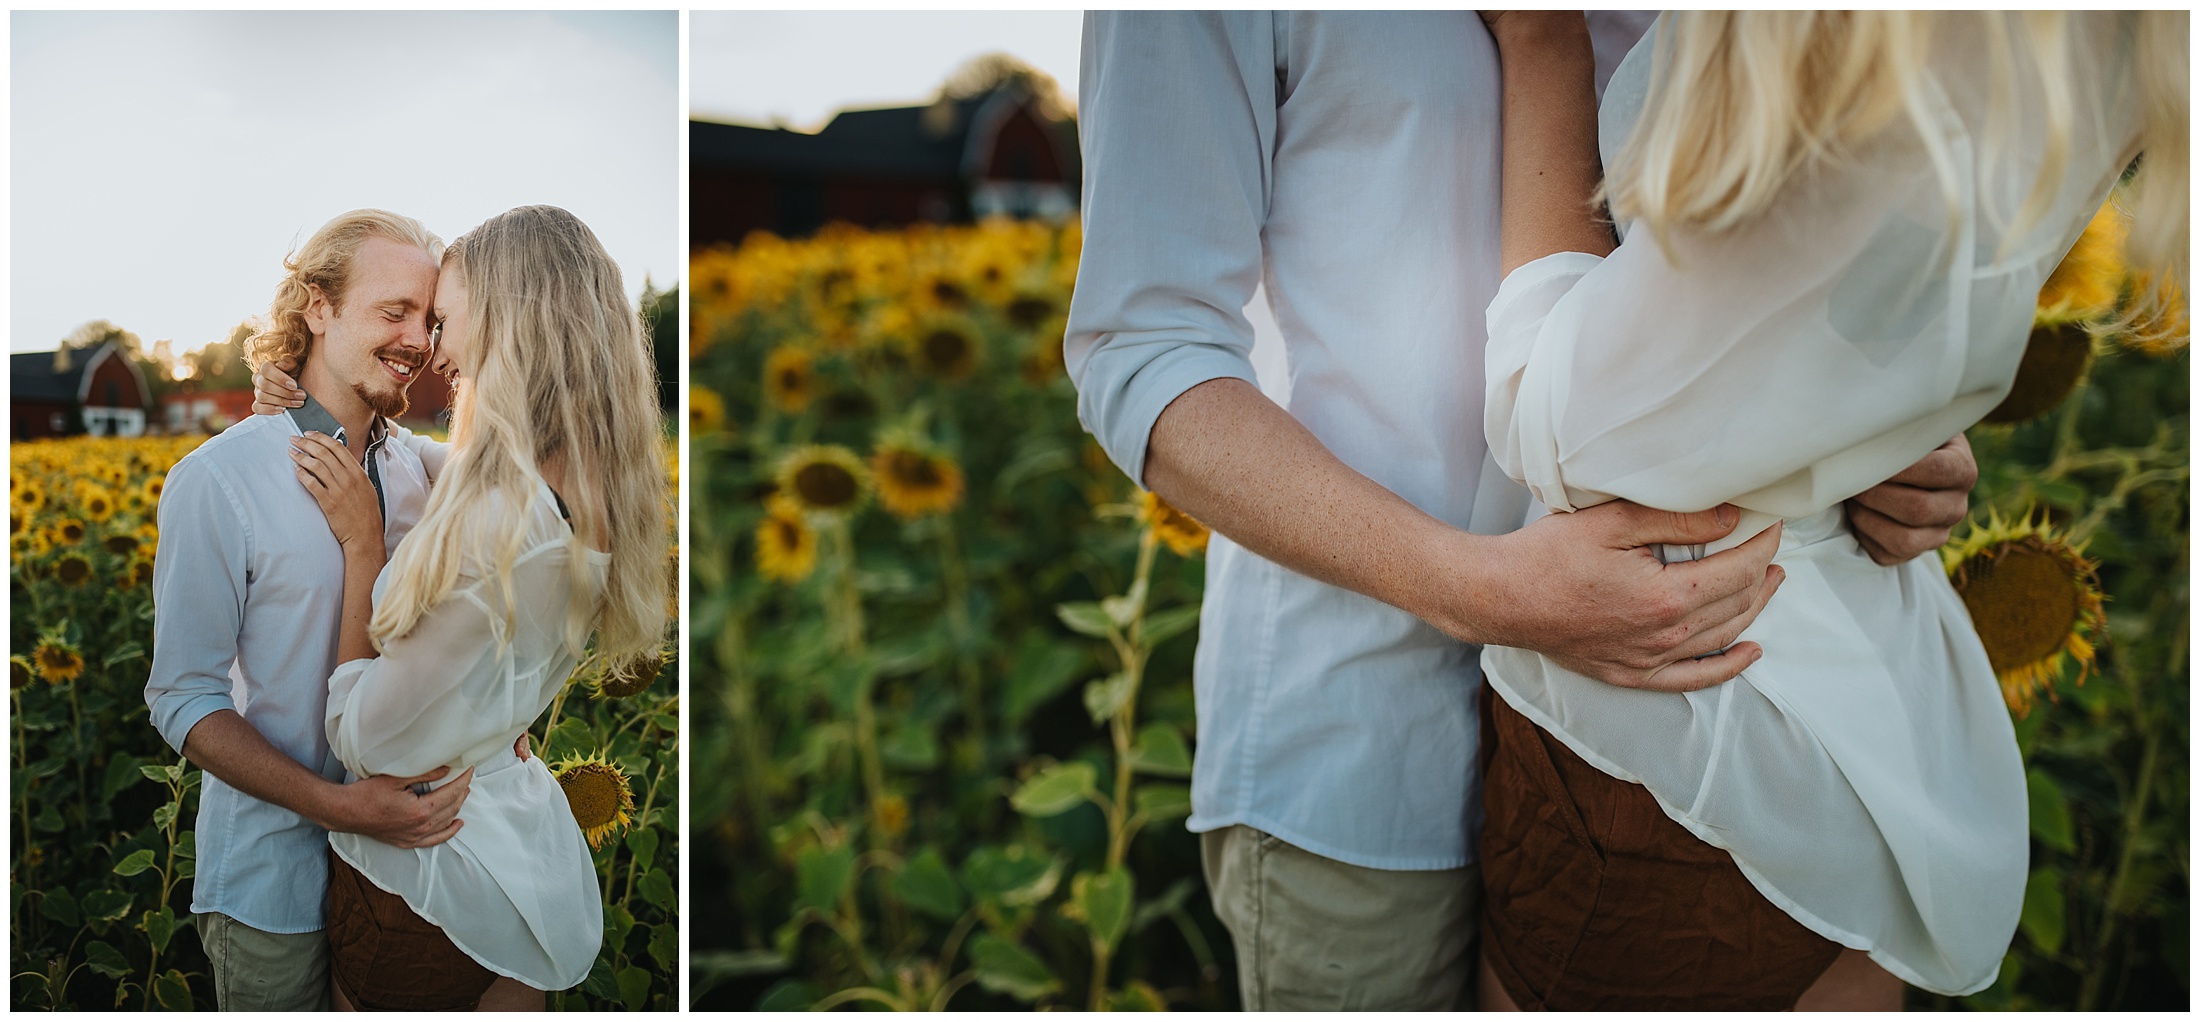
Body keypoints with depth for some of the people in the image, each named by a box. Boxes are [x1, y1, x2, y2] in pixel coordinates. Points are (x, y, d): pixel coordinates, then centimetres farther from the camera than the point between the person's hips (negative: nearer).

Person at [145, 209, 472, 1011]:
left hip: (407, 839, 5)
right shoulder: (216, 481, -15)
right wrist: (338, 805, -25)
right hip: (280, 872, -5)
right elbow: (183, 700, -14)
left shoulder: (411, 462, 1)